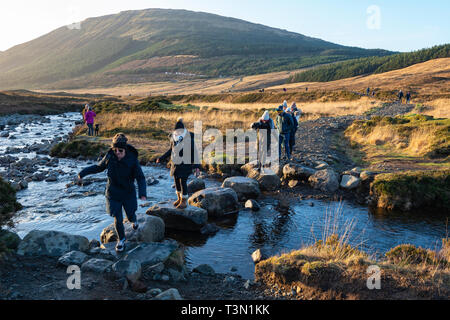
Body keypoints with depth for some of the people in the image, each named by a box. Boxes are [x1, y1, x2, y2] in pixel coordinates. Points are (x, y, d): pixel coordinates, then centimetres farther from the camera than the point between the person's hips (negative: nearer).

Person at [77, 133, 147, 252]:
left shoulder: (132, 159, -20)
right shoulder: (109, 156, -14)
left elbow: (140, 178, -19)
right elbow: (99, 167, 6)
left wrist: (142, 193, -34)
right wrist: (84, 172, -2)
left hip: (128, 193, -1)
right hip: (113, 193, 1)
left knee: (130, 215, 15)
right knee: (118, 220, 3)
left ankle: (134, 220, 55)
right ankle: (121, 239, 32)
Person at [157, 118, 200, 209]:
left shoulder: (189, 139, -18)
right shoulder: (173, 138, -2)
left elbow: (194, 153, -14)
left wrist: (197, 167, -19)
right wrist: (161, 158, 15)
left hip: (185, 165, -6)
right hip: (175, 163, 6)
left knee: (183, 182, -5)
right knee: (177, 181, 14)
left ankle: (184, 202, 9)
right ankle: (179, 199, 32)